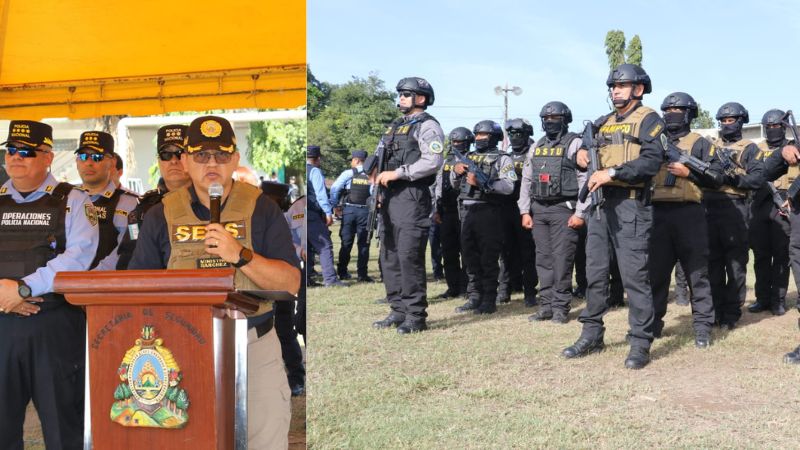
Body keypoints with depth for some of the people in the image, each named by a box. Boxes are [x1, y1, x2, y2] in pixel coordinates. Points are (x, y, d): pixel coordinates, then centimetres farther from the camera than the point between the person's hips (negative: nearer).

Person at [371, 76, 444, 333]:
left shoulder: (427, 126, -4)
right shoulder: (395, 127, 22)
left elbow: (432, 162, -18)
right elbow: (381, 157, 28)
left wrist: (398, 173, -17)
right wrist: (380, 178, 8)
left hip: (412, 198, -9)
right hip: (389, 198, 9)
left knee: (409, 257, -12)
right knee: (389, 257, 10)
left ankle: (416, 316, -6)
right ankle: (398, 311, 18)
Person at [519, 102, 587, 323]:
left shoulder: (574, 144, -2)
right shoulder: (536, 147, 16)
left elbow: (585, 180, -8)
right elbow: (526, 180, 17)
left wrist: (580, 213, -13)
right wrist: (524, 212, 9)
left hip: (563, 209, -6)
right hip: (538, 210, 6)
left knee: (562, 259, -5)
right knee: (543, 259, 7)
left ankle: (561, 307, 1)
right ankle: (546, 305, 13)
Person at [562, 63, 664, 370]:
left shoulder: (648, 120, -2)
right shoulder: (603, 123, 19)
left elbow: (652, 161, -16)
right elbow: (587, 144, 30)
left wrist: (613, 172, -20)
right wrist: (582, 153, 7)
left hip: (630, 205, -7)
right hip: (600, 203, 7)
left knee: (634, 275, -8)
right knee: (595, 272, 10)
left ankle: (640, 343, -2)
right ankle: (592, 335, 20)